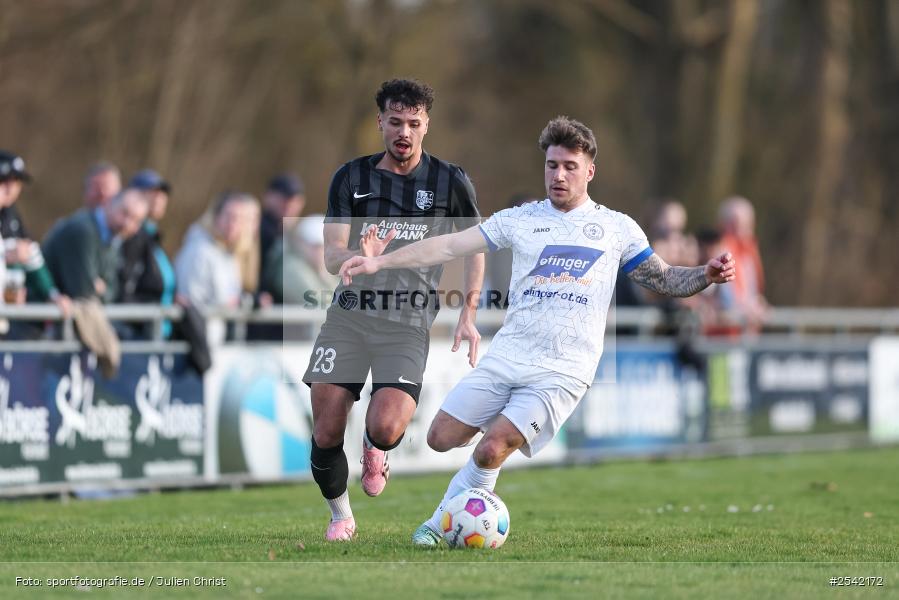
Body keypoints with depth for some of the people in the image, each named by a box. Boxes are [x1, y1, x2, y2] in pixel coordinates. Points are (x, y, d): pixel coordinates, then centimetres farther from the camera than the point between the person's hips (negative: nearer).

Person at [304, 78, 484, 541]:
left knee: (385, 428, -22)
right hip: (348, 314, 2)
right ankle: (340, 517, 22)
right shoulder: (351, 178, 6)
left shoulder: (449, 182, 3)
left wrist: (468, 316, 2)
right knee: (326, 433, -5)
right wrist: (360, 259, -23)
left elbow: (474, 247, 14)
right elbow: (331, 255, 1)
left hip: (409, 322, -2)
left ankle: (375, 451, 17)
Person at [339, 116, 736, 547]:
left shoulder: (616, 227, 8)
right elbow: (450, 246, 4)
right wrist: (379, 262, -5)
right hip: (506, 356, 3)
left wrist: (705, 275, -8)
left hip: (563, 370, -3)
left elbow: (664, 280, 13)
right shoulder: (520, 219, 9)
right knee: (441, 438, -4)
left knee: (492, 450, -18)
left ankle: (443, 523, 4)